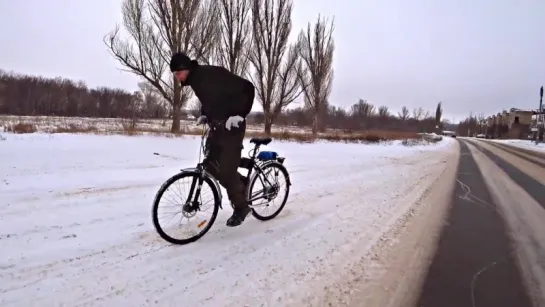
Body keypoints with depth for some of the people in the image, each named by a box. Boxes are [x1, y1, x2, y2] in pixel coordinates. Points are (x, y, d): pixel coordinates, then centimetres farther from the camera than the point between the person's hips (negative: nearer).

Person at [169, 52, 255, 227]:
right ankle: (241, 184, 27)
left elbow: (247, 88, -22)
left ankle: (241, 206, 10)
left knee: (226, 169, -10)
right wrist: (203, 114, 7)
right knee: (210, 165, 7)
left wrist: (240, 115, -26)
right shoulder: (195, 79, 5)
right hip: (217, 125, 9)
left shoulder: (213, 74, -21)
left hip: (232, 125, -9)